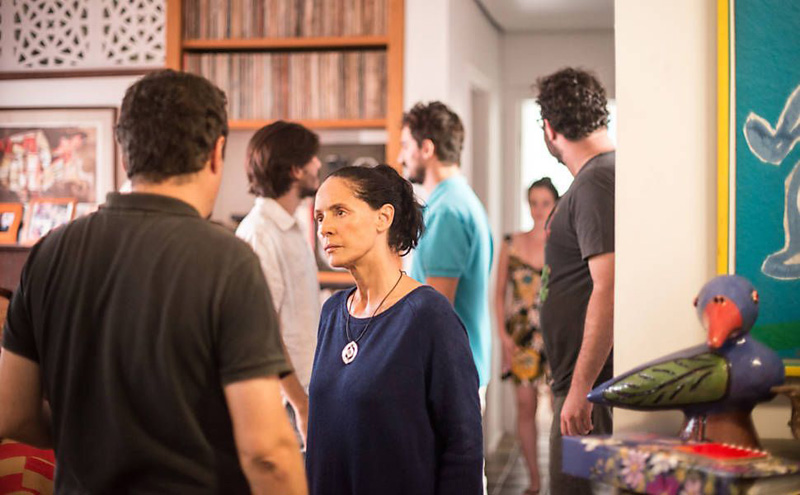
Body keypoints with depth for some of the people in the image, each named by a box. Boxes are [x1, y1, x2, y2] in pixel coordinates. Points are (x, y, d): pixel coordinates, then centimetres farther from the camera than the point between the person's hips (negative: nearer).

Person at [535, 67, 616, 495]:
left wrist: (580, 388, -22)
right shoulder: (599, 175, 16)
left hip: (591, 384, -10)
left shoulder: (595, 183, -16)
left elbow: (608, 290, -24)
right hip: (583, 382, 10)